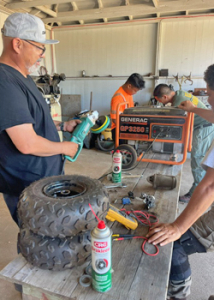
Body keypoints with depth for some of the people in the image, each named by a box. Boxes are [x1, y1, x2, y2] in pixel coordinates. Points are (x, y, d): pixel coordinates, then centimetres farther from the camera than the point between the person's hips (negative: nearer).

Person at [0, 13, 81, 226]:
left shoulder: (21, 78, 8)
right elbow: (27, 144, -29)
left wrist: (61, 126, 9)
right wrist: (65, 148, -14)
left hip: (44, 177, 9)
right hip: (27, 187, -9)